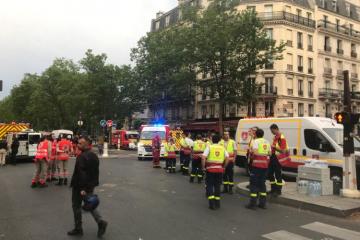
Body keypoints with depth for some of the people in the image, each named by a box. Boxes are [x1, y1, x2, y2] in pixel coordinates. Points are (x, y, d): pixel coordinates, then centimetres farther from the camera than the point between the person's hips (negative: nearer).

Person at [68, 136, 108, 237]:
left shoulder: (82, 157, -21)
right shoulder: (94, 155, 7)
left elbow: (81, 173, -26)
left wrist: (82, 188, -24)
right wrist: (90, 186, 18)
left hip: (80, 186, -8)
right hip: (91, 185, 8)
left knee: (76, 206, 9)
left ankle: (78, 229, 18)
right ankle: (100, 222, 3)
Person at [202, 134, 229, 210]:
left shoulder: (209, 147, -3)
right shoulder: (222, 148, 6)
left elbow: (203, 157, -13)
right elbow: (227, 158, 0)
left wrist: (203, 167, -3)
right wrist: (224, 167, 11)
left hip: (210, 169, -3)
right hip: (219, 169, 3)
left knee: (209, 186, 6)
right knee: (217, 186, 14)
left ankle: (212, 204, -3)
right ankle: (217, 204, 18)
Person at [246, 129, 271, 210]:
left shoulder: (256, 141, -7)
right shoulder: (267, 142, 12)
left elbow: (255, 152, -20)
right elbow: (270, 153, 10)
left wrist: (250, 151, -1)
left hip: (257, 164, -6)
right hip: (265, 164, 6)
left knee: (254, 184, 0)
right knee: (262, 183, 15)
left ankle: (253, 204, 0)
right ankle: (263, 203, 17)